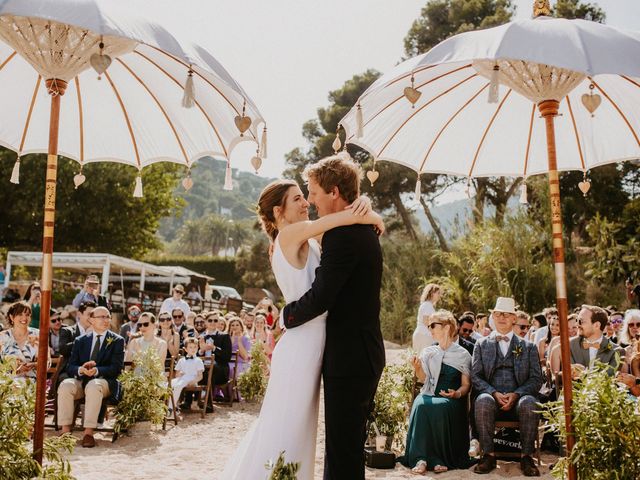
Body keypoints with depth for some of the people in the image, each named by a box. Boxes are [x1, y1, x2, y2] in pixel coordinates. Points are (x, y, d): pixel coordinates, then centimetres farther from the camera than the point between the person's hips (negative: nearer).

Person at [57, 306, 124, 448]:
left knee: (93, 386, -36)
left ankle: (88, 432, -35)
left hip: (104, 381, -3)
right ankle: (65, 431, -25)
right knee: (65, 385, -28)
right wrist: (80, 370, -17)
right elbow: (70, 367, 7)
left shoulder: (117, 341, 8)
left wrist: (97, 370, -22)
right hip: (81, 381, 3)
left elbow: (116, 368, -4)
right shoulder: (80, 341, 16)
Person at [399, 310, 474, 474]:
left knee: (439, 406, -37)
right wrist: (417, 368, -15)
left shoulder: (462, 354, 6)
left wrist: (457, 393, -15)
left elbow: (466, 385, 6)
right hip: (429, 394, 2)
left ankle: (440, 458, -25)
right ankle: (420, 458, -34)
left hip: (451, 399, -2)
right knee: (420, 404, -33)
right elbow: (423, 379, 6)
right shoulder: (428, 352, 15)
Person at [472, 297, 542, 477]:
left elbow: (536, 379, 7)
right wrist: (494, 393, -12)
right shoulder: (481, 344, 15)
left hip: (518, 399, 0)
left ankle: (526, 456, -19)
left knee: (529, 403, -34)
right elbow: (475, 376, 6)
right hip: (492, 397, 0)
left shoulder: (528, 347, 16)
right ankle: (488, 455, -22)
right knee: (483, 401, -34)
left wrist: (516, 394, -12)